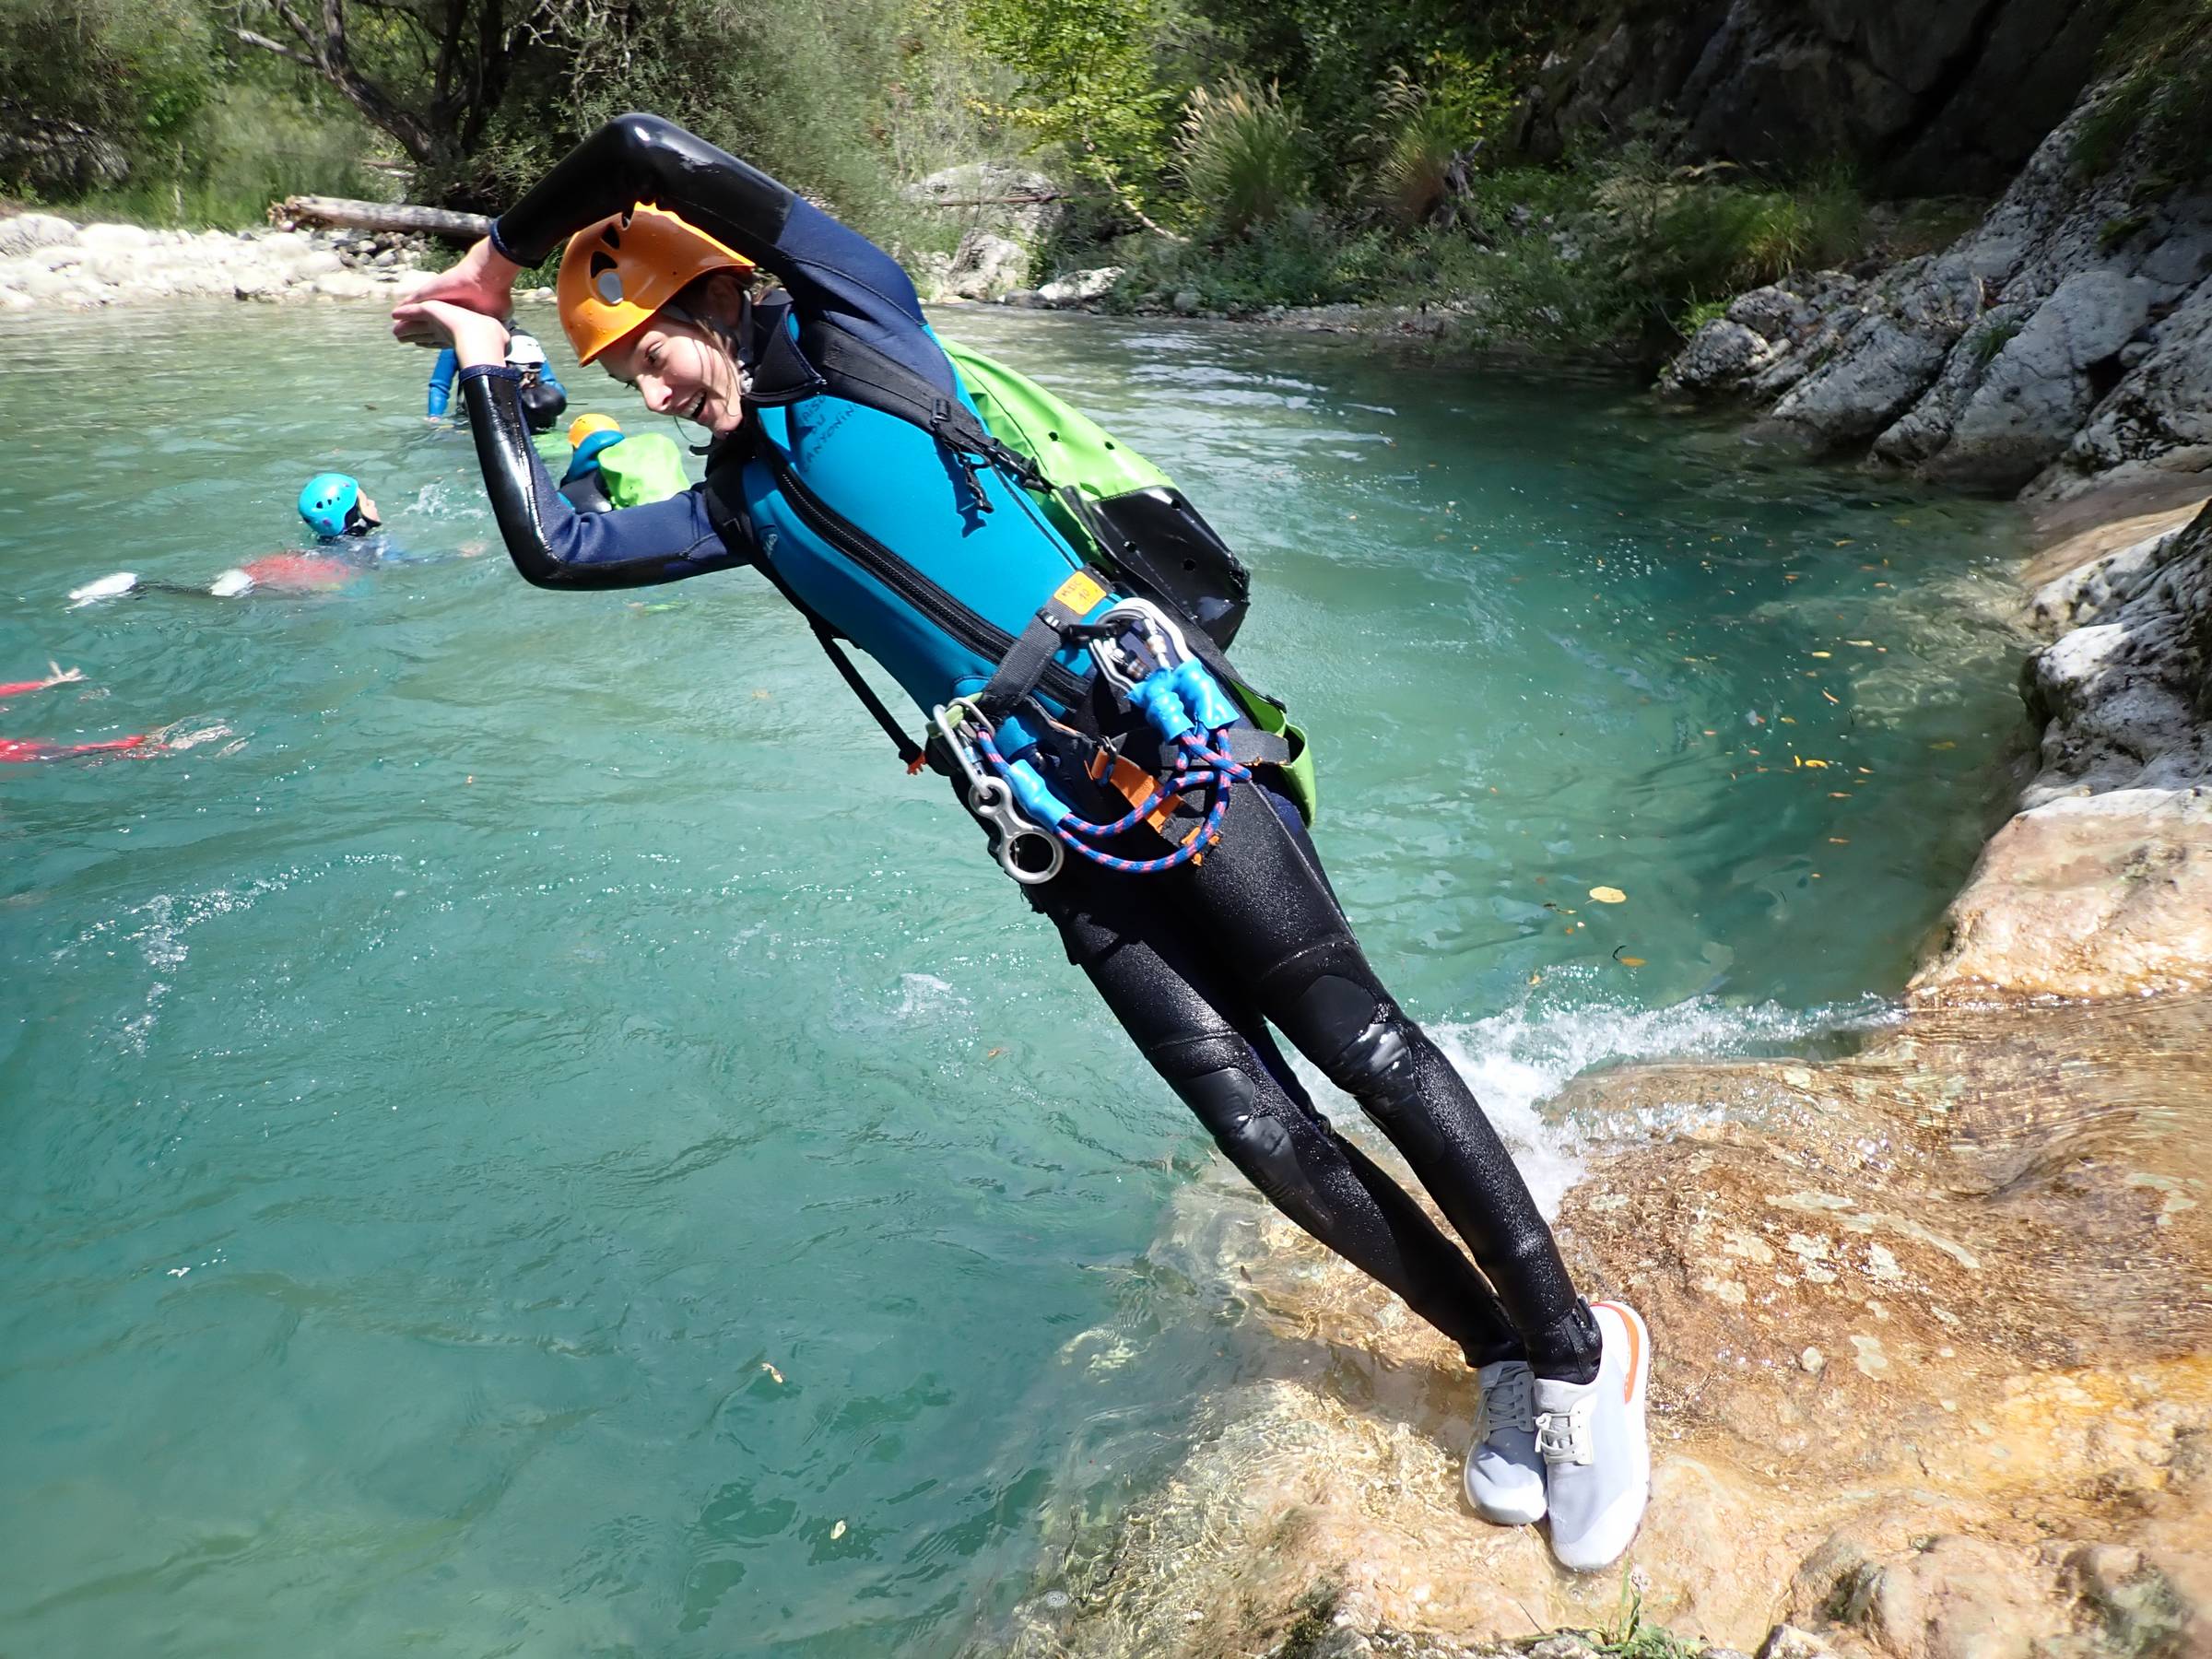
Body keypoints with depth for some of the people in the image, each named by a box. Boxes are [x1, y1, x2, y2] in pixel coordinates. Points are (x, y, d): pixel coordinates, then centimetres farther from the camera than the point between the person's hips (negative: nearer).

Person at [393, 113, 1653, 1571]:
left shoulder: (860, 339, 3)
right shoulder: (742, 501, 21)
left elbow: (650, 153, -4)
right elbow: (553, 548, 16)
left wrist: (499, 254, 11)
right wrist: (488, 362, 20)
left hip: (1153, 730, -5)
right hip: (1055, 833, 6)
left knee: (1355, 1038, -6)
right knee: (1257, 1121, -1)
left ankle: (1579, 1350, 10)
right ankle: (1504, 1360, 16)